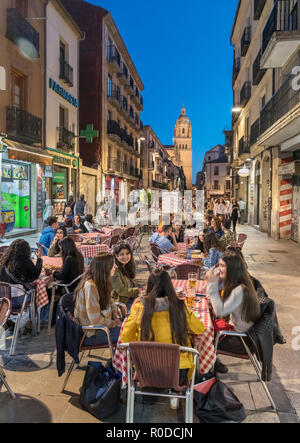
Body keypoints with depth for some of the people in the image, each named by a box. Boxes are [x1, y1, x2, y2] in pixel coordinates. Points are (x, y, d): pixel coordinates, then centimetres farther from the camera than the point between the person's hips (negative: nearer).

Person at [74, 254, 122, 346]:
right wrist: (114, 324, -13)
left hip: (101, 325, 9)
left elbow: (110, 301, 17)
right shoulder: (90, 286, -27)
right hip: (90, 334, -9)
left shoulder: (102, 282, 2)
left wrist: (116, 316, 0)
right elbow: (95, 320, -26)